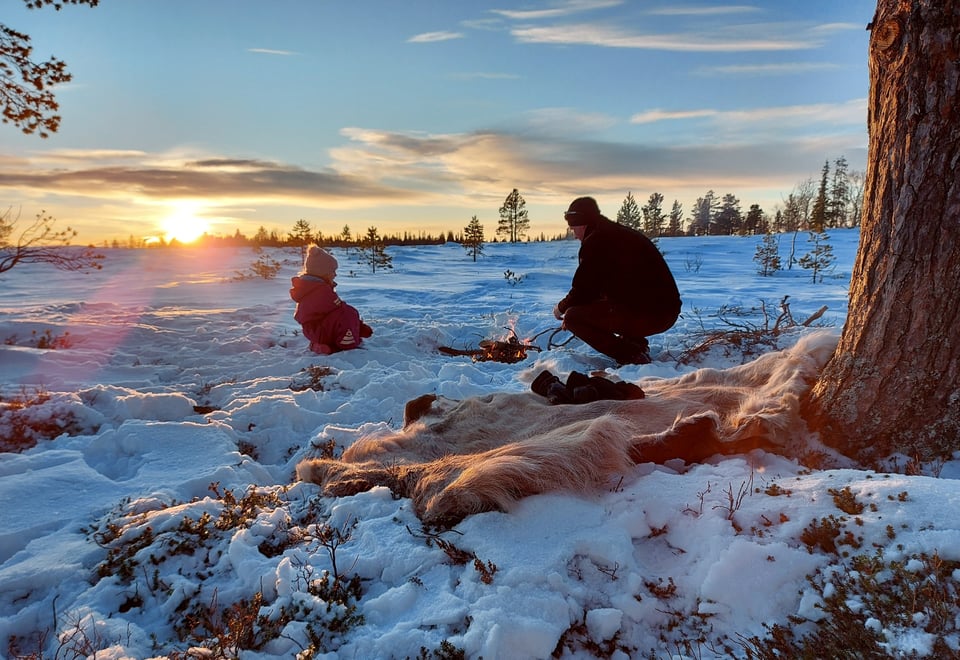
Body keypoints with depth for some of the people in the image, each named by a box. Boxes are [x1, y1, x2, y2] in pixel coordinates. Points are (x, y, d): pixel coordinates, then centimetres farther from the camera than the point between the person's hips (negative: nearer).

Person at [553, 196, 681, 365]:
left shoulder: (595, 241, -7)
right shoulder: (625, 234, 23)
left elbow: (583, 290, -6)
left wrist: (561, 307, 14)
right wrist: (570, 305, 29)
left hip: (644, 315, -10)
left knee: (572, 317, -5)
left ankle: (632, 356, -10)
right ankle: (639, 346, 16)